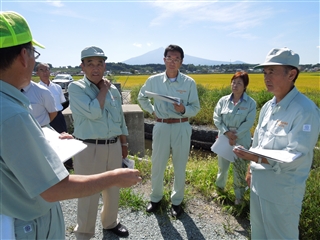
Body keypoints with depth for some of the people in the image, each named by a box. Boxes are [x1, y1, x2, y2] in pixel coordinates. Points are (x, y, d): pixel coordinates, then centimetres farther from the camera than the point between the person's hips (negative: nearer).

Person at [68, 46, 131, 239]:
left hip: (114, 146, 6)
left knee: (113, 189, 19)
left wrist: (124, 144, 16)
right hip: (89, 148, -5)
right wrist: (103, 89, -10)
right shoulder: (76, 88, -8)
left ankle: (110, 222, 43)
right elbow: (94, 112, -23)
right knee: (89, 193, 6)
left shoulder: (113, 90, 8)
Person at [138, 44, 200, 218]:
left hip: (181, 128, -1)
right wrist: (152, 111, 5)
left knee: (180, 167, 9)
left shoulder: (189, 83, -4)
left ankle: (177, 201, 30)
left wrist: (183, 110, -20)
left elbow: (195, 108, 0)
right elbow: (141, 97, 18)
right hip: (161, 127, 1)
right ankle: (155, 197, 33)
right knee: (157, 165, 10)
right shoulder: (153, 81, 0)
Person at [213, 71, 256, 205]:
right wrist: (226, 132, -16)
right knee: (222, 166, 16)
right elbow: (216, 117, -4)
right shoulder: (223, 100, 0)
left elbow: (249, 122, -11)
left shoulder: (251, 103, -6)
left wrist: (235, 136, -18)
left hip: (241, 141, -2)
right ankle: (219, 187, 43)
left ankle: (239, 196, 28)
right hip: (224, 138, 2)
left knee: (240, 169, 9)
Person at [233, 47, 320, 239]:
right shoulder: (267, 106, 5)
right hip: (259, 183, 8)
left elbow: (297, 155, -24)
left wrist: (257, 158, -32)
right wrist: (251, 169, 15)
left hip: (284, 189, -7)